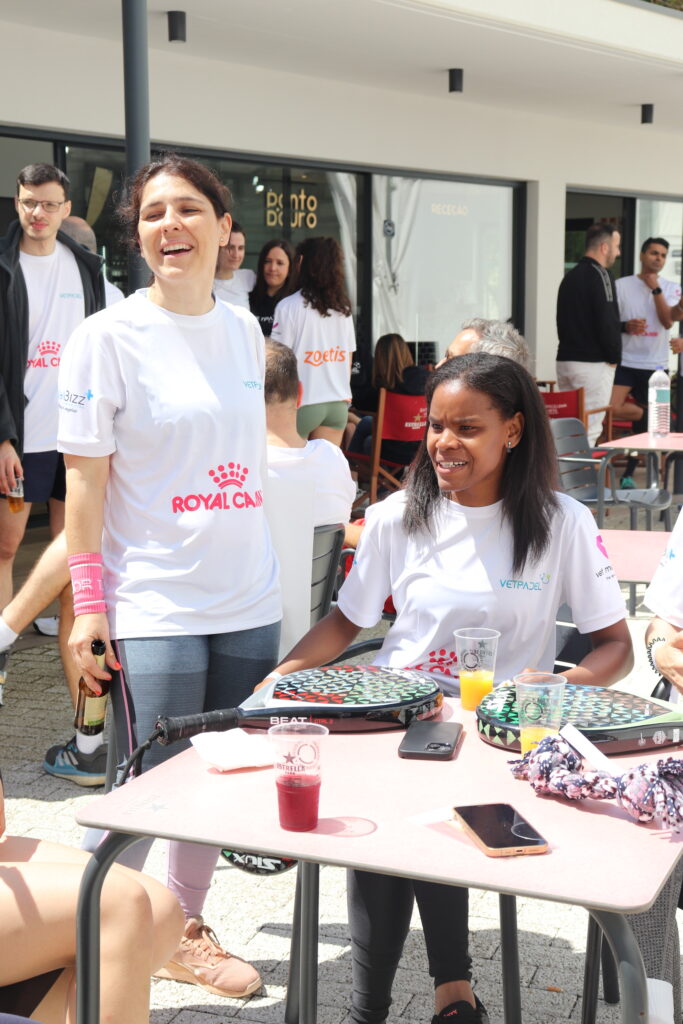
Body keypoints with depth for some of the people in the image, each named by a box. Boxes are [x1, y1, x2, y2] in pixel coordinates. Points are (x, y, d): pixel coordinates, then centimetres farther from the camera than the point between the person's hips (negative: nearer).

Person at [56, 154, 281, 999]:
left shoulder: (244, 330, 8)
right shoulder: (109, 337, -8)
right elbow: (85, 478, -8)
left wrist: (255, 565, 16)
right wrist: (87, 604, -12)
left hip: (248, 602, 6)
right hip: (152, 610, -5)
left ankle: (185, 932, 34)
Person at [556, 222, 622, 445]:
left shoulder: (570, 276, 15)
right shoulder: (600, 275, -11)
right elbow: (607, 322, -17)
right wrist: (614, 357, -5)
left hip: (565, 360, 8)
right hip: (593, 364, -8)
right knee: (589, 431, -7)